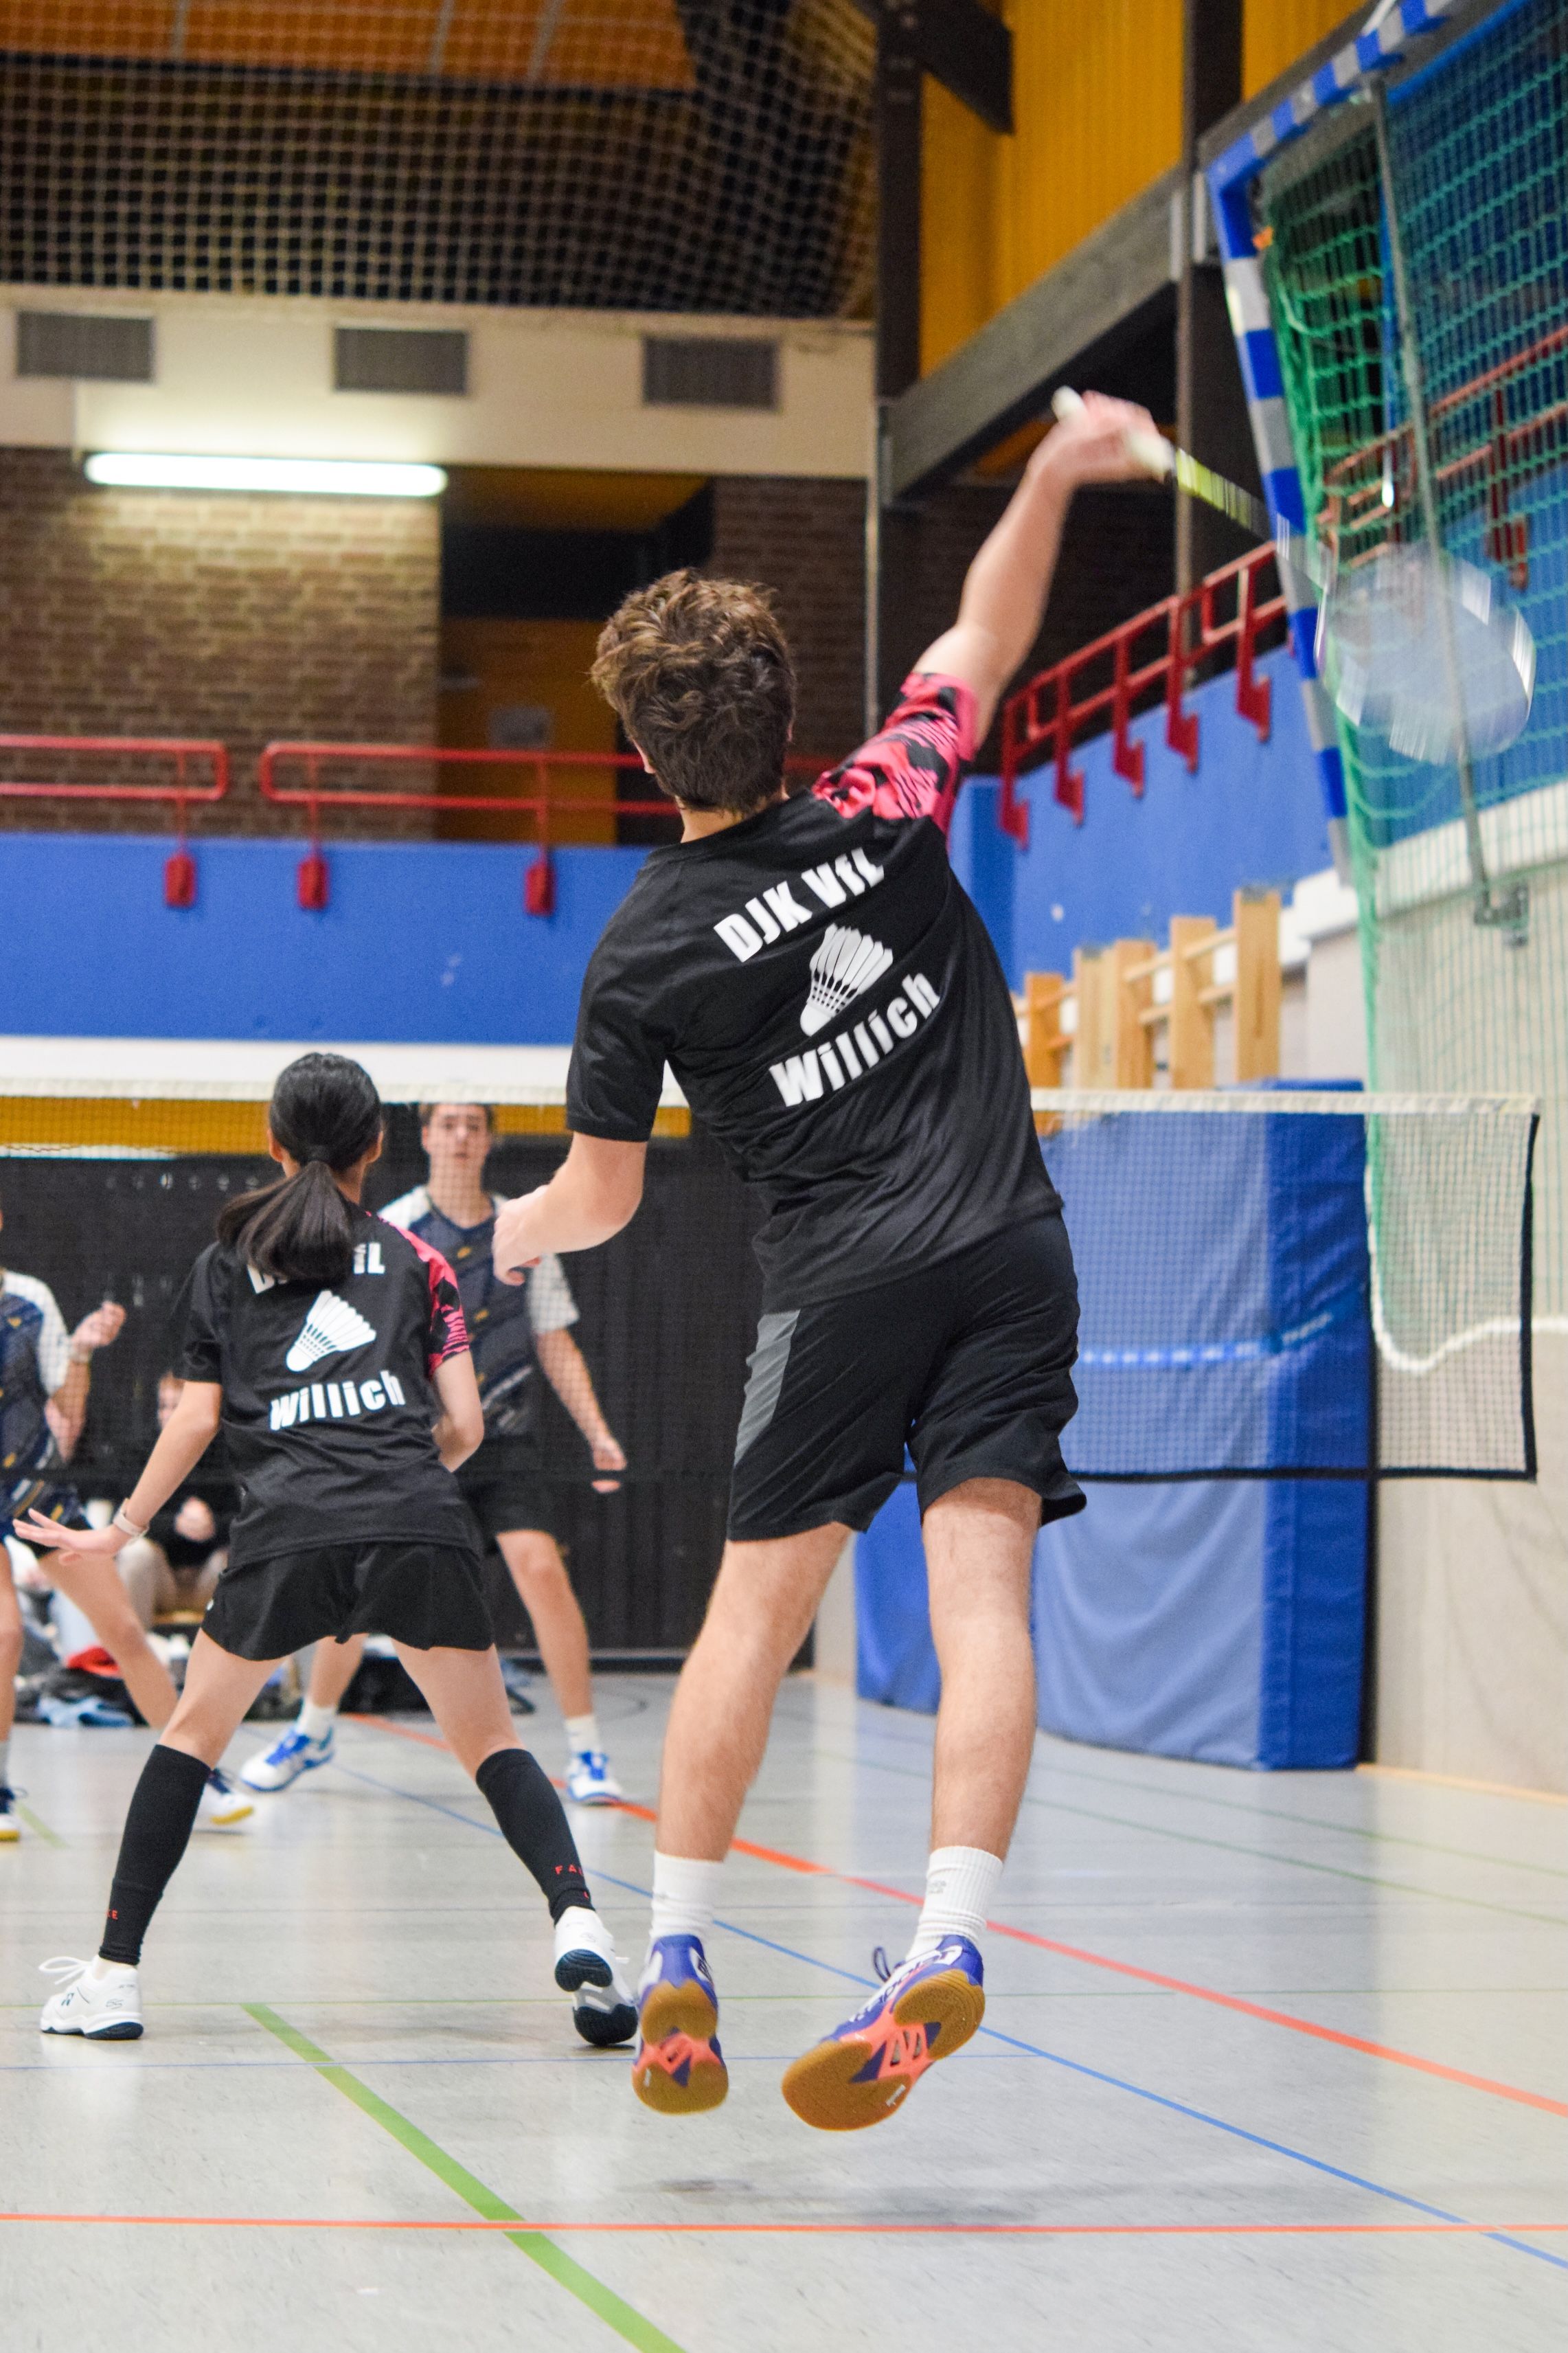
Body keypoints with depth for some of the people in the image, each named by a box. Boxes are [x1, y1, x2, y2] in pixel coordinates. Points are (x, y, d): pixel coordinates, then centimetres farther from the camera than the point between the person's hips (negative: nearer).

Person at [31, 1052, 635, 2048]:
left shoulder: (226, 1262, 17)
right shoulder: (417, 1259, 16)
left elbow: (197, 1421, 13)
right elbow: (464, 1425, 10)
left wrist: (124, 1528, 26)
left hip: (287, 1529, 0)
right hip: (421, 1529, 0)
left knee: (194, 1730, 18)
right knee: (492, 1745, 9)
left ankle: (113, 1975, 13)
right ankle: (579, 1921, -16)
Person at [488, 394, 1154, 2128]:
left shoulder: (639, 958, -3)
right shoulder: (883, 813, 0)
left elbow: (598, 1201, 8)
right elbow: (983, 636, 18)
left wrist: (513, 1234, 28)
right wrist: (1053, 476, 18)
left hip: (842, 1284, -2)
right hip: (1011, 1254, 2)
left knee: (754, 1607, 9)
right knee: (981, 1594, -7)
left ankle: (677, 1961, 12)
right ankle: (949, 1942, -22)